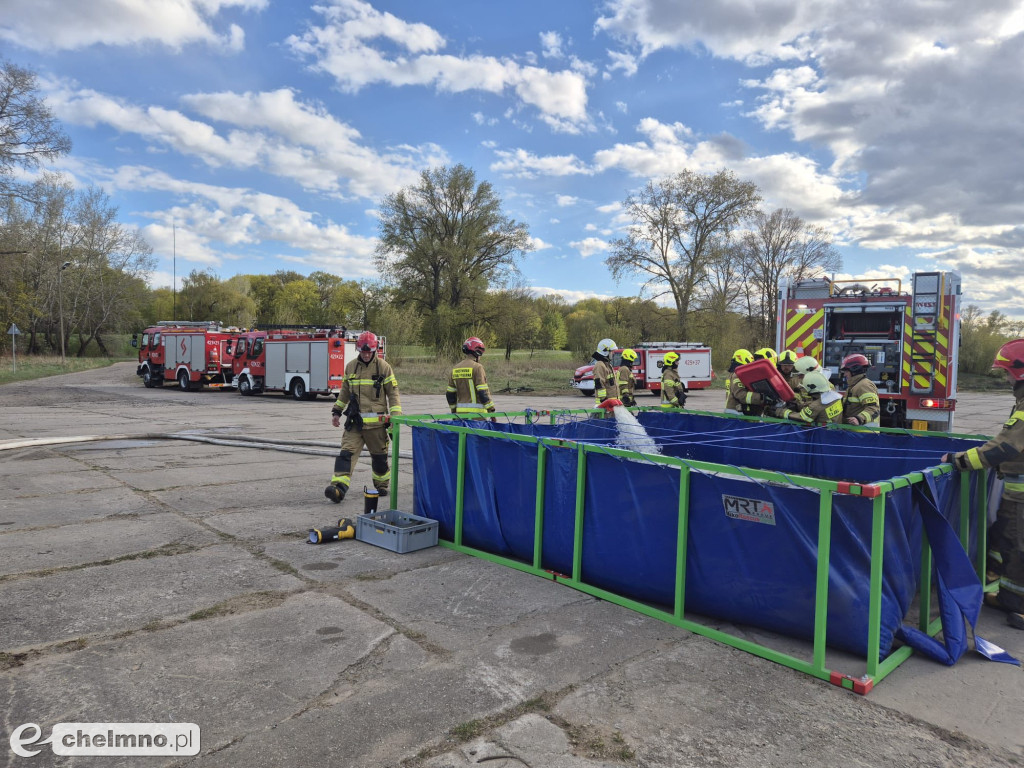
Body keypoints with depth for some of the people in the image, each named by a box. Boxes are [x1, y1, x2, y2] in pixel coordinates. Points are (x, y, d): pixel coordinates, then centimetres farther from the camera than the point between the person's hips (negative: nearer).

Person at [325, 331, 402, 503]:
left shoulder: (383, 367, -2)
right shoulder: (350, 367, 9)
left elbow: (393, 393, -1)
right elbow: (345, 392, 20)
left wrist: (396, 416, -8)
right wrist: (336, 412, 17)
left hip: (376, 422, -2)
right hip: (355, 421, 2)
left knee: (379, 456, 11)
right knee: (346, 453, -11)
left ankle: (382, 485, 31)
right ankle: (338, 487, -18)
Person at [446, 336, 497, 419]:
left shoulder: (455, 369, 11)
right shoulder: (477, 367, -10)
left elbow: (450, 394, 13)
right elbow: (483, 392, -14)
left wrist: (454, 411, 23)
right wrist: (491, 411, -8)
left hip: (460, 412, 6)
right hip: (476, 413, -6)